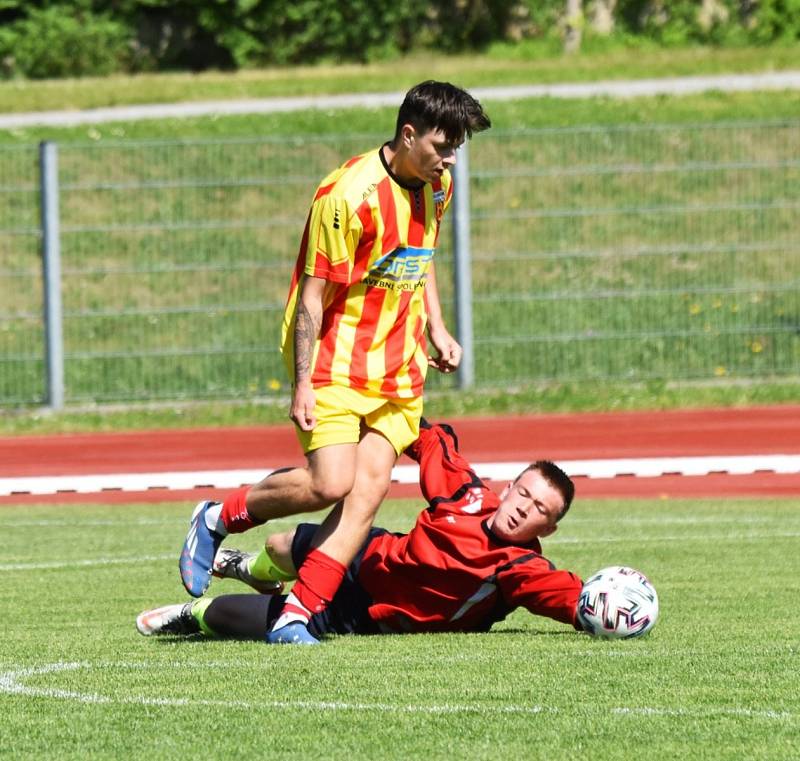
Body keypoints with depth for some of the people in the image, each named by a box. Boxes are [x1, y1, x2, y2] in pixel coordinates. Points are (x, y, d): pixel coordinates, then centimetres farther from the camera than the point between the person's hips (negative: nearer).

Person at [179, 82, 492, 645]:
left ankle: (297, 614, -8)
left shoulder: (436, 188, 6)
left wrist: (436, 327, 15)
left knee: (369, 489, -8)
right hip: (334, 361, -7)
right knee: (330, 484, -18)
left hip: (399, 369, 7)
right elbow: (311, 294, -17)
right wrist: (302, 382, -18)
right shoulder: (351, 195, -20)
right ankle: (218, 520, 8)